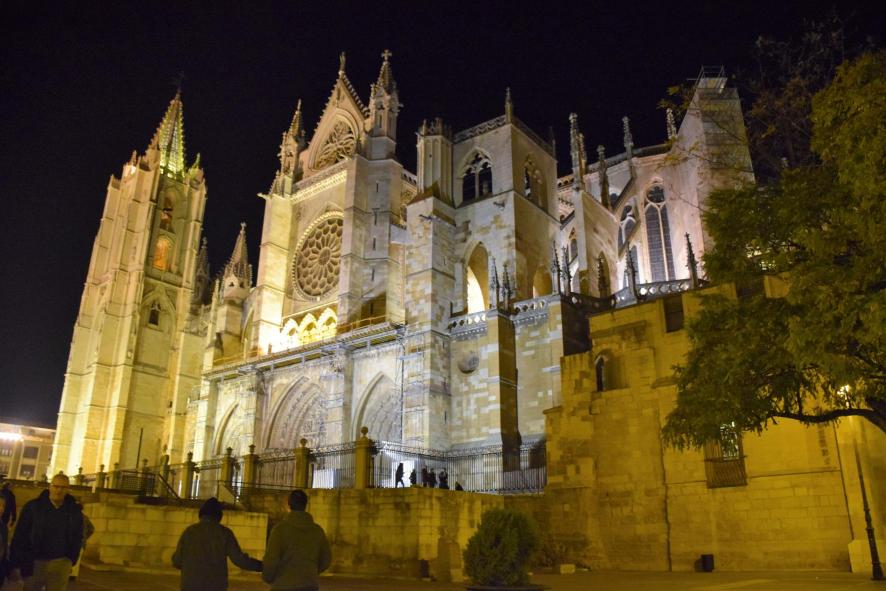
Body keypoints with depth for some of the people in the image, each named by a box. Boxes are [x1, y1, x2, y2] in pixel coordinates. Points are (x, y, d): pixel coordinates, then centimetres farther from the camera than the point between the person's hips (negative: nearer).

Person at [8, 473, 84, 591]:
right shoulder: (32, 506, -4)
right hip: (34, 562, -1)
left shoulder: (75, 510, 1)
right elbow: (19, 537, -3)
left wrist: (71, 560, 6)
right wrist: (15, 564, -5)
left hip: (60, 563, 1)